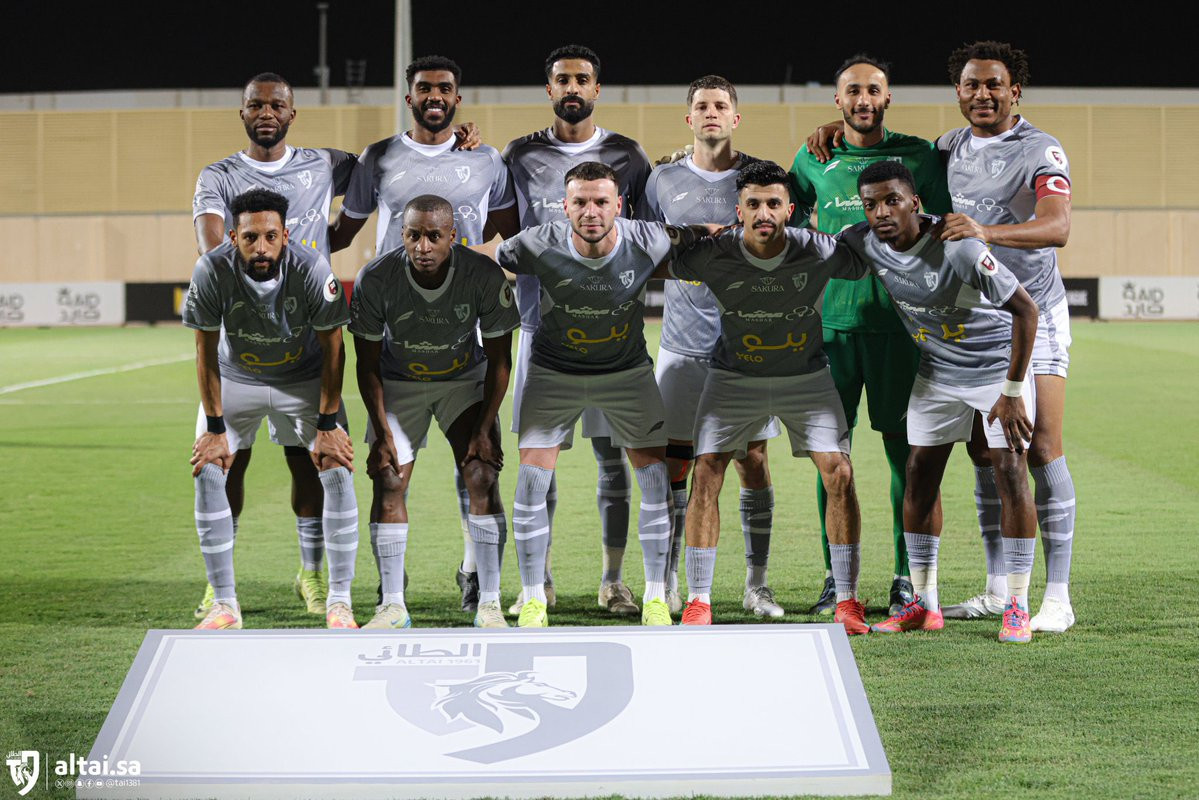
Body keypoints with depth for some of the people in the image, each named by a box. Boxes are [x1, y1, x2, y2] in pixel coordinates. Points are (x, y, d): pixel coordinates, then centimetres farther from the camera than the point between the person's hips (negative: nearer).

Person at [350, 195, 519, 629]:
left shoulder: (485, 276, -26)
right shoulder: (375, 279, -26)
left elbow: (499, 359, -13)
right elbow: (368, 364, -12)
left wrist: (484, 428, -15)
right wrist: (382, 433, -15)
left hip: (465, 378, 0)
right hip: (399, 382, 0)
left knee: (482, 478, -12)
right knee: (388, 483, -9)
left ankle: (489, 604, -6)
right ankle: (393, 606, -1)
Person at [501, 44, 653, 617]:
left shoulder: (627, 157, 7)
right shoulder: (521, 156, 9)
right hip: (542, 322, 0)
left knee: (612, 454, 1)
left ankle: (613, 580, 10)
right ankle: (539, 581, 10)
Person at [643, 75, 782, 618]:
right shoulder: (664, 181, 9)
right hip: (683, 344, 1)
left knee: (753, 462, 0)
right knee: (674, 464, 0)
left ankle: (756, 584, 8)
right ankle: (667, 583, 10)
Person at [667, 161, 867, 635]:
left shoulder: (820, 253, -21)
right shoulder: (712, 256, -20)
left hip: (806, 377, 0)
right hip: (734, 378, 0)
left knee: (838, 473, -12)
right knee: (706, 474, -12)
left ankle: (847, 601, -1)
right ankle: (698, 601, -2)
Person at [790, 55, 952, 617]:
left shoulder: (917, 155, 6)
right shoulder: (814, 159, 10)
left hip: (898, 314, -1)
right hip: (833, 314, 1)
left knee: (902, 443, -1)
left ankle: (906, 578, 5)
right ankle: (835, 577, 9)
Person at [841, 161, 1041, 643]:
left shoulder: (959, 248, -31)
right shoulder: (864, 243, -13)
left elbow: (1025, 309, -26)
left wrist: (1012, 391, -24)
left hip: (999, 363, -6)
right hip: (936, 369, 6)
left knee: (1010, 472, -12)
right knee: (920, 477, 2)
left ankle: (1018, 606, -5)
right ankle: (925, 604, 11)